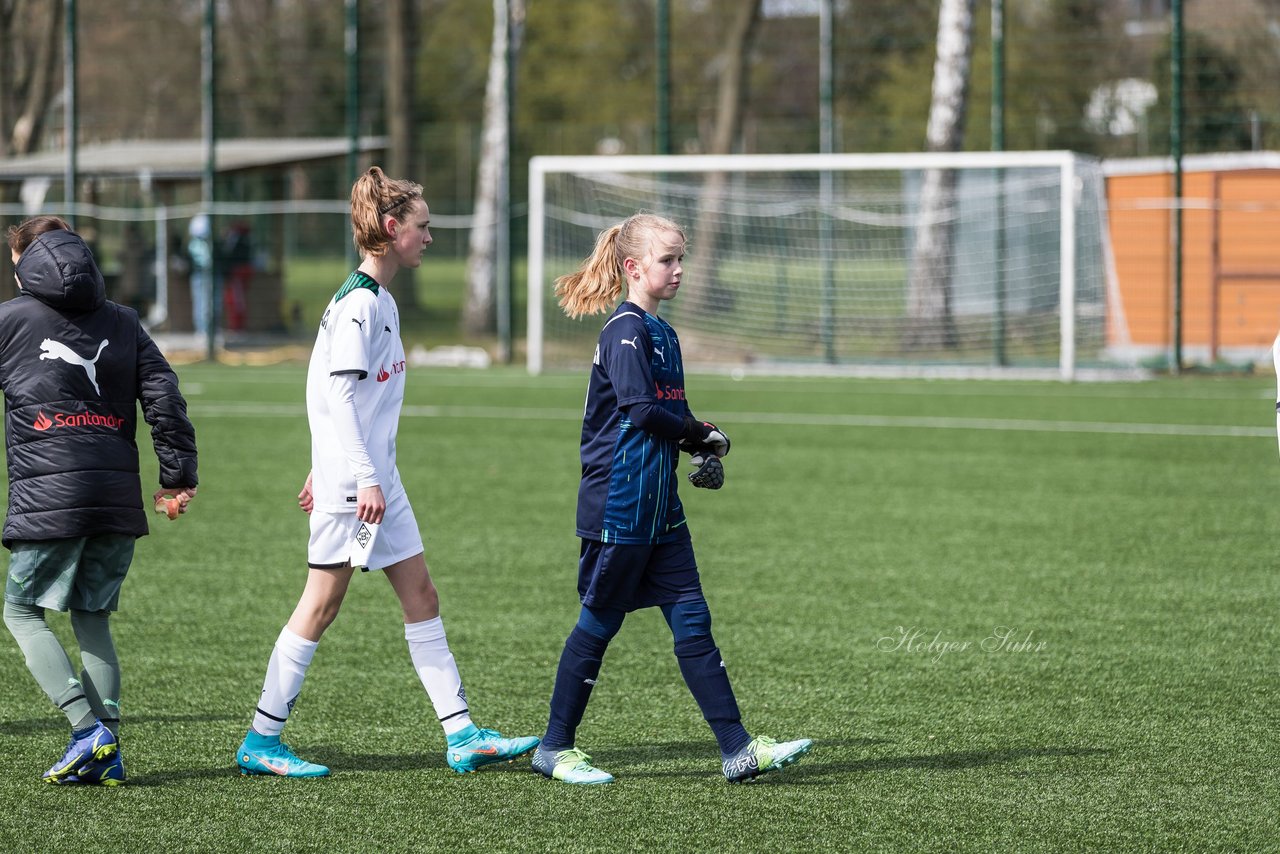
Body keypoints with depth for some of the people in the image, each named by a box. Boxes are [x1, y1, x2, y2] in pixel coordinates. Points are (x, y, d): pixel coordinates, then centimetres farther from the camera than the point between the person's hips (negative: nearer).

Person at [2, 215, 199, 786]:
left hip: (46, 497, -5)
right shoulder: (123, 323, 14)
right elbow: (164, 397, 8)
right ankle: (106, 751, 3)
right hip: (118, 496, 5)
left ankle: (87, 727, -11)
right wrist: (178, 475, 12)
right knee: (93, 619, 14)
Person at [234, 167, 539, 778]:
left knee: (420, 597, 8)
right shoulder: (359, 302, -15)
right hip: (352, 482, -10)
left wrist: (322, 471, 22)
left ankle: (462, 735, 9)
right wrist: (364, 478, -24)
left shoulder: (377, 300, 14)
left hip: (377, 480, 10)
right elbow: (339, 395, -21)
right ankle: (261, 741, 4)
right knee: (322, 603, -3)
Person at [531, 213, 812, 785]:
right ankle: (555, 748, 13)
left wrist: (700, 452, 0)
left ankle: (738, 749, 2)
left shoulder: (662, 334, 15)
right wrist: (704, 436, -9)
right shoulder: (625, 330, -13)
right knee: (598, 624, 1)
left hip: (659, 509, 9)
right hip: (618, 506, -9)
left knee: (692, 623, 4)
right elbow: (642, 410, -22)